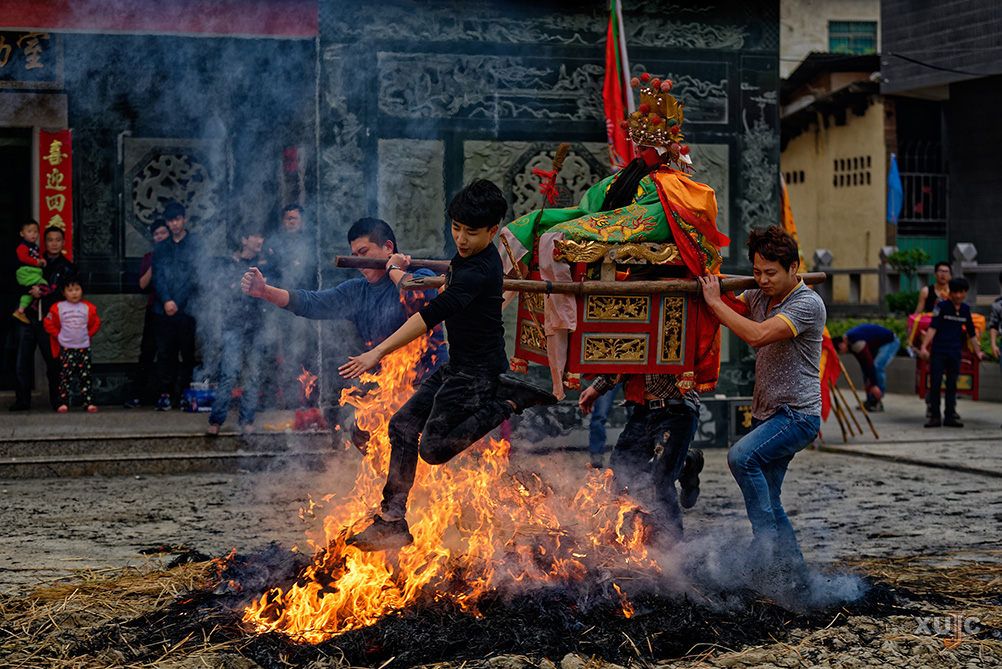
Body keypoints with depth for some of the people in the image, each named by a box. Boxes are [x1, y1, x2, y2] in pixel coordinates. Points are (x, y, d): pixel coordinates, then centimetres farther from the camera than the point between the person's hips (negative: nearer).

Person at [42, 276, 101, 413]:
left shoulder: (87, 308, 6)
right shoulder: (58, 308, 1)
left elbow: (96, 323, 16)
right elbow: (49, 324, 7)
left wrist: (88, 334, 6)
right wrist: (59, 336, 1)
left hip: (84, 348, 2)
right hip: (66, 348, -2)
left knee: (85, 377, 1)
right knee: (65, 377, -5)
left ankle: (89, 403, 2)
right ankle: (63, 403, -5)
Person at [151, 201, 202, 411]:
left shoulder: (195, 244, 4)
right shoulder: (161, 248, 16)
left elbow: (195, 275, -3)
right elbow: (158, 276, 8)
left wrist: (177, 302, -8)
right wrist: (166, 300, -9)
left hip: (186, 308, -3)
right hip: (164, 310, 3)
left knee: (187, 353, 0)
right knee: (165, 353, 1)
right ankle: (164, 394, 3)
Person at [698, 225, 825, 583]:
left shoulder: (808, 304, -17)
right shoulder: (759, 297, 8)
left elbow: (757, 335, -28)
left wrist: (715, 302, -21)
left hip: (797, 415, -9)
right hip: (766, 415, 9)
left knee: (742, 456, -29)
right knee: (766, 502, 8)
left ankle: (767, 541, -21)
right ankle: (794, 573, 17)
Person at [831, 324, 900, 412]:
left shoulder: (856, 342, -32)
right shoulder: (850, 342, -2)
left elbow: (869, 363, -34)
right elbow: (862, 361, 4)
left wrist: (874, 385, -31)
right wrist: (867, 380, 2)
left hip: (891, 342, -10)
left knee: (877, 367, -24)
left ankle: (878, 402, -17)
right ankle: (870, 401, 11)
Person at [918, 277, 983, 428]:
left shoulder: (965, 309, 10)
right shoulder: (941, 306, -4)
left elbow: (971, 333, 19)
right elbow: (933, 327, -12)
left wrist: (977, 352, 23)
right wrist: (924, 346, -21)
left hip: (955, 353, 4)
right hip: (938, 352, -4)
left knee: (952, 385, 6)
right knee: (935, 384, -4)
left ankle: (950, 417, 11)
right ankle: (935, 417, 2)